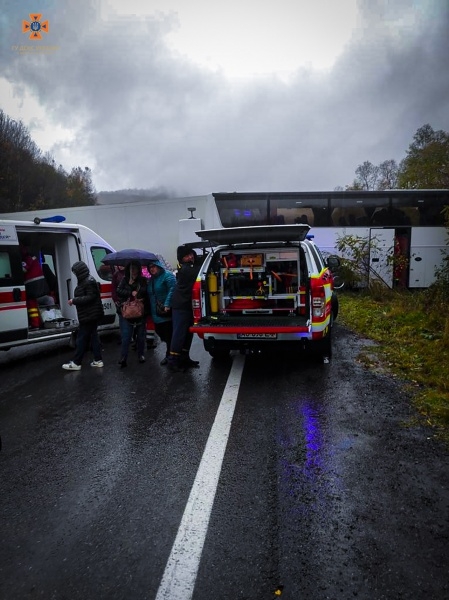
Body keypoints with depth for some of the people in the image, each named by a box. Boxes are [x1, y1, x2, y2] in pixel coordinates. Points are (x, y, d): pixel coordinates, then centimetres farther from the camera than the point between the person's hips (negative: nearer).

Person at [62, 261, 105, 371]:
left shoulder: (89, 282, -18)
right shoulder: (86, 280, 14)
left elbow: (90, 298, -24)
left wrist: (74, 300, -19)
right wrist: (75, 300, 9)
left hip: (88, 316, -10)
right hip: (92, 315, 10)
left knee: (82, 338, -3)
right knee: (93, 336, 12)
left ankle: (76, 363, 5)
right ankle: (98, 360, 17)